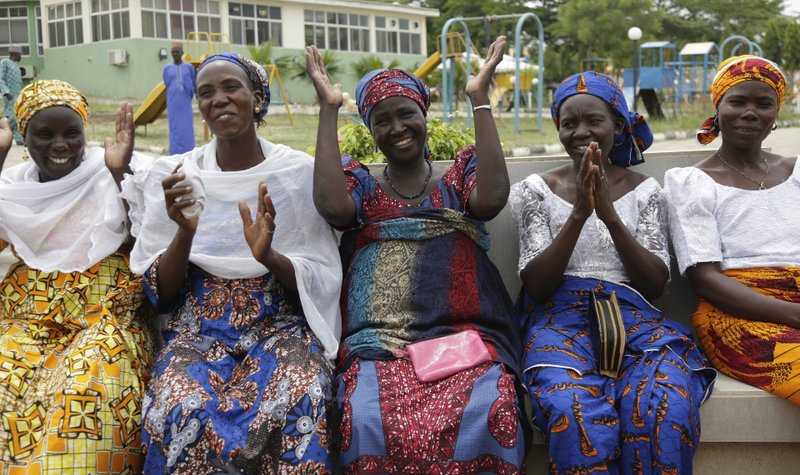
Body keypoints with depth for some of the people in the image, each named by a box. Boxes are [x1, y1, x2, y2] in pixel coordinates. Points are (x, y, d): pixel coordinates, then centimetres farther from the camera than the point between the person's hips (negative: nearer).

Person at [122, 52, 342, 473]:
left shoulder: (301, 172, 2)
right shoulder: (174, 175, 4)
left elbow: (323, 280, 0)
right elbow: (159, 293, 2)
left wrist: (269, 256, -21)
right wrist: (185, 233, -18)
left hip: (281, 325, 0)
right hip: (197, 329, 1)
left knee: (297, 406, -35)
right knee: (186, 411, -33)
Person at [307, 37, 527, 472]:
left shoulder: (458, 177, 17)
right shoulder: (361, 184, 17)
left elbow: (491, 199, -6)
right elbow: (332, 206, -7)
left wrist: (480, 98, -3)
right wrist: (328, 108, 0)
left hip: (465, 339, 0)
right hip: (379, 344, 0)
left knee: (482, 418, -32)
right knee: (371, 423, -32)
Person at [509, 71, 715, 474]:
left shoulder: (645, 191, 14)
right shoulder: (536, 190, 10)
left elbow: (656, 285, 2)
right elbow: (535, 286, -1)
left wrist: (610, 215, -11)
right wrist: (578, 214, -13)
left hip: (631, 315, 1)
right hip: (561, 318, -1)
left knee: (665, 405, -34)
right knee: (576, 413, -36)